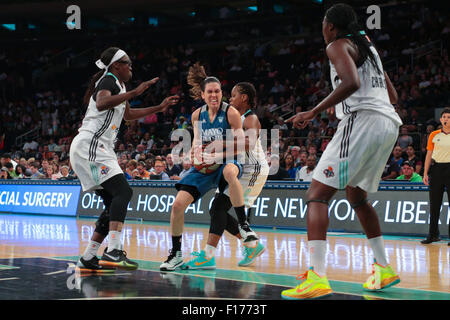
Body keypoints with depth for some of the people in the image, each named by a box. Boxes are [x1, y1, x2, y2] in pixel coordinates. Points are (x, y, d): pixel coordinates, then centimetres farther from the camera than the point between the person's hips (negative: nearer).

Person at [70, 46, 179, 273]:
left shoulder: (118, 84, 23)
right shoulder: (109, 80, -6)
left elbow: (128, 115, 39)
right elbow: (101, 103, -29)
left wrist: (159, 108, 39)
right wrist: (134, 92, -30)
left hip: (98, 149, 10)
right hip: (90, 146, -10)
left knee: (114, 203, 8)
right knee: (122, 192, -23)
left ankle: (88, 259, 8)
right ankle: (113, 252, -35)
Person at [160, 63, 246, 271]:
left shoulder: (231, 113, -11)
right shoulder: (197, 115, 3)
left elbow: (241, 146, -12)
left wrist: (217, 156, -25)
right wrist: (196, 151, -8)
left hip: (228, 161, -5)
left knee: (230, 172, -44)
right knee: (178, 205, -8)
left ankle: (243, 224, -30)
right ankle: (176, 254, 10)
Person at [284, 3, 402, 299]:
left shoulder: (338, 45, 0)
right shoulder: (367, 47, 26)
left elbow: (351, 83, -20)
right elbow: (392, 95, 29)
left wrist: (314, 112, -17)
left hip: (363, 120, -9)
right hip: (390, 123, 9)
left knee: (317, 195, -12)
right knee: (356, 195, 27)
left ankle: (318, 277, -26)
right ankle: (384, 269, 29)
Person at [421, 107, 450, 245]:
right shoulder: (434, 135, 8)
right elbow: (429, 155, 9)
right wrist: (425, 173, 4)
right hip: (436, 168, 2)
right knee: (434, 203, 6)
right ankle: (433, 234, 14)